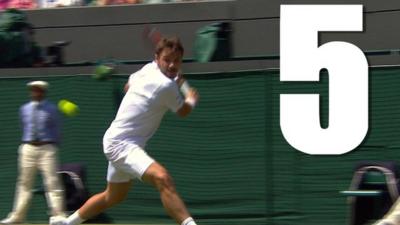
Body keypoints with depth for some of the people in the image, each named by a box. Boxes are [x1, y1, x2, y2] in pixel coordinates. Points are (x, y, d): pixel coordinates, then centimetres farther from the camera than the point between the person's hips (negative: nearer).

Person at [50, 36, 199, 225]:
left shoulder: (148, 69, 3)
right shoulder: (167, 86, -21)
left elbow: (128, 86, 25)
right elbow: (184, 111, 0)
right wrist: (191, 99, 23)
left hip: (118, 140, 10)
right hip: (122, 144, -10)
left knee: (114, 196, 28)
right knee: (162, 179, -32)